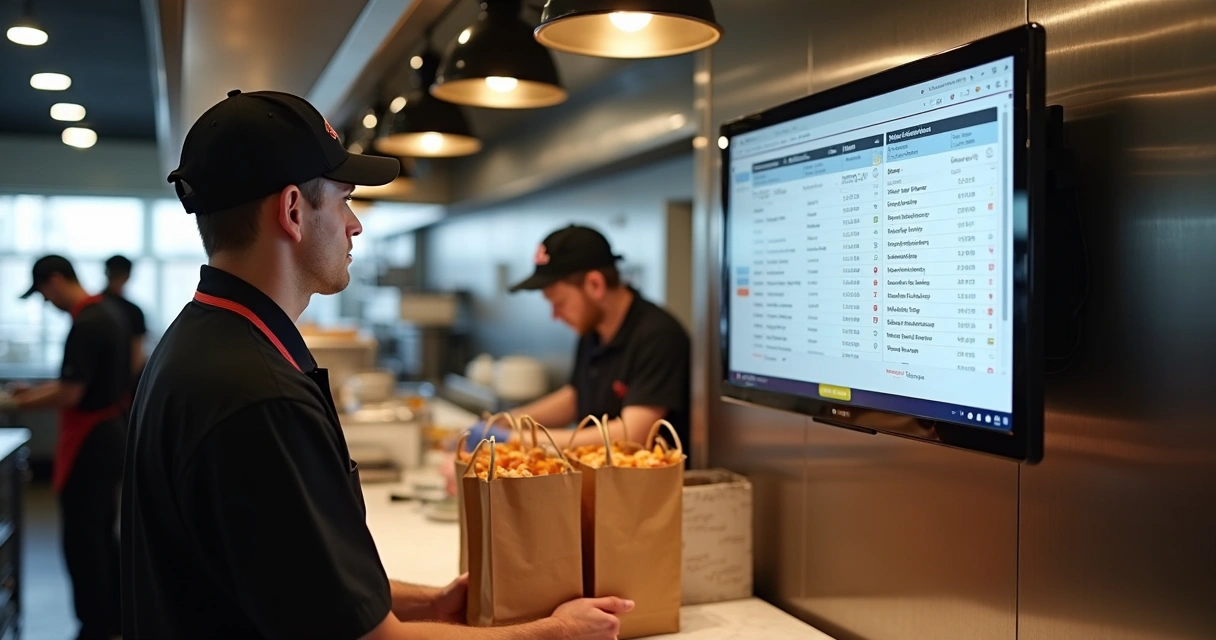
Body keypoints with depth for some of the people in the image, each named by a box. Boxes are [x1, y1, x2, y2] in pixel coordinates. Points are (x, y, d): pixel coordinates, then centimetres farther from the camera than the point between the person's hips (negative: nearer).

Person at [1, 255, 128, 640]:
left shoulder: (85, 326, -21)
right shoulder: (111, 314, 8)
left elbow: (70, 395, -23)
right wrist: (39, 391, 17)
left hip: (89, 443, -10)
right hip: (111, 434, 10)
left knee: (82, 539, 0)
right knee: (102, 534, 18)